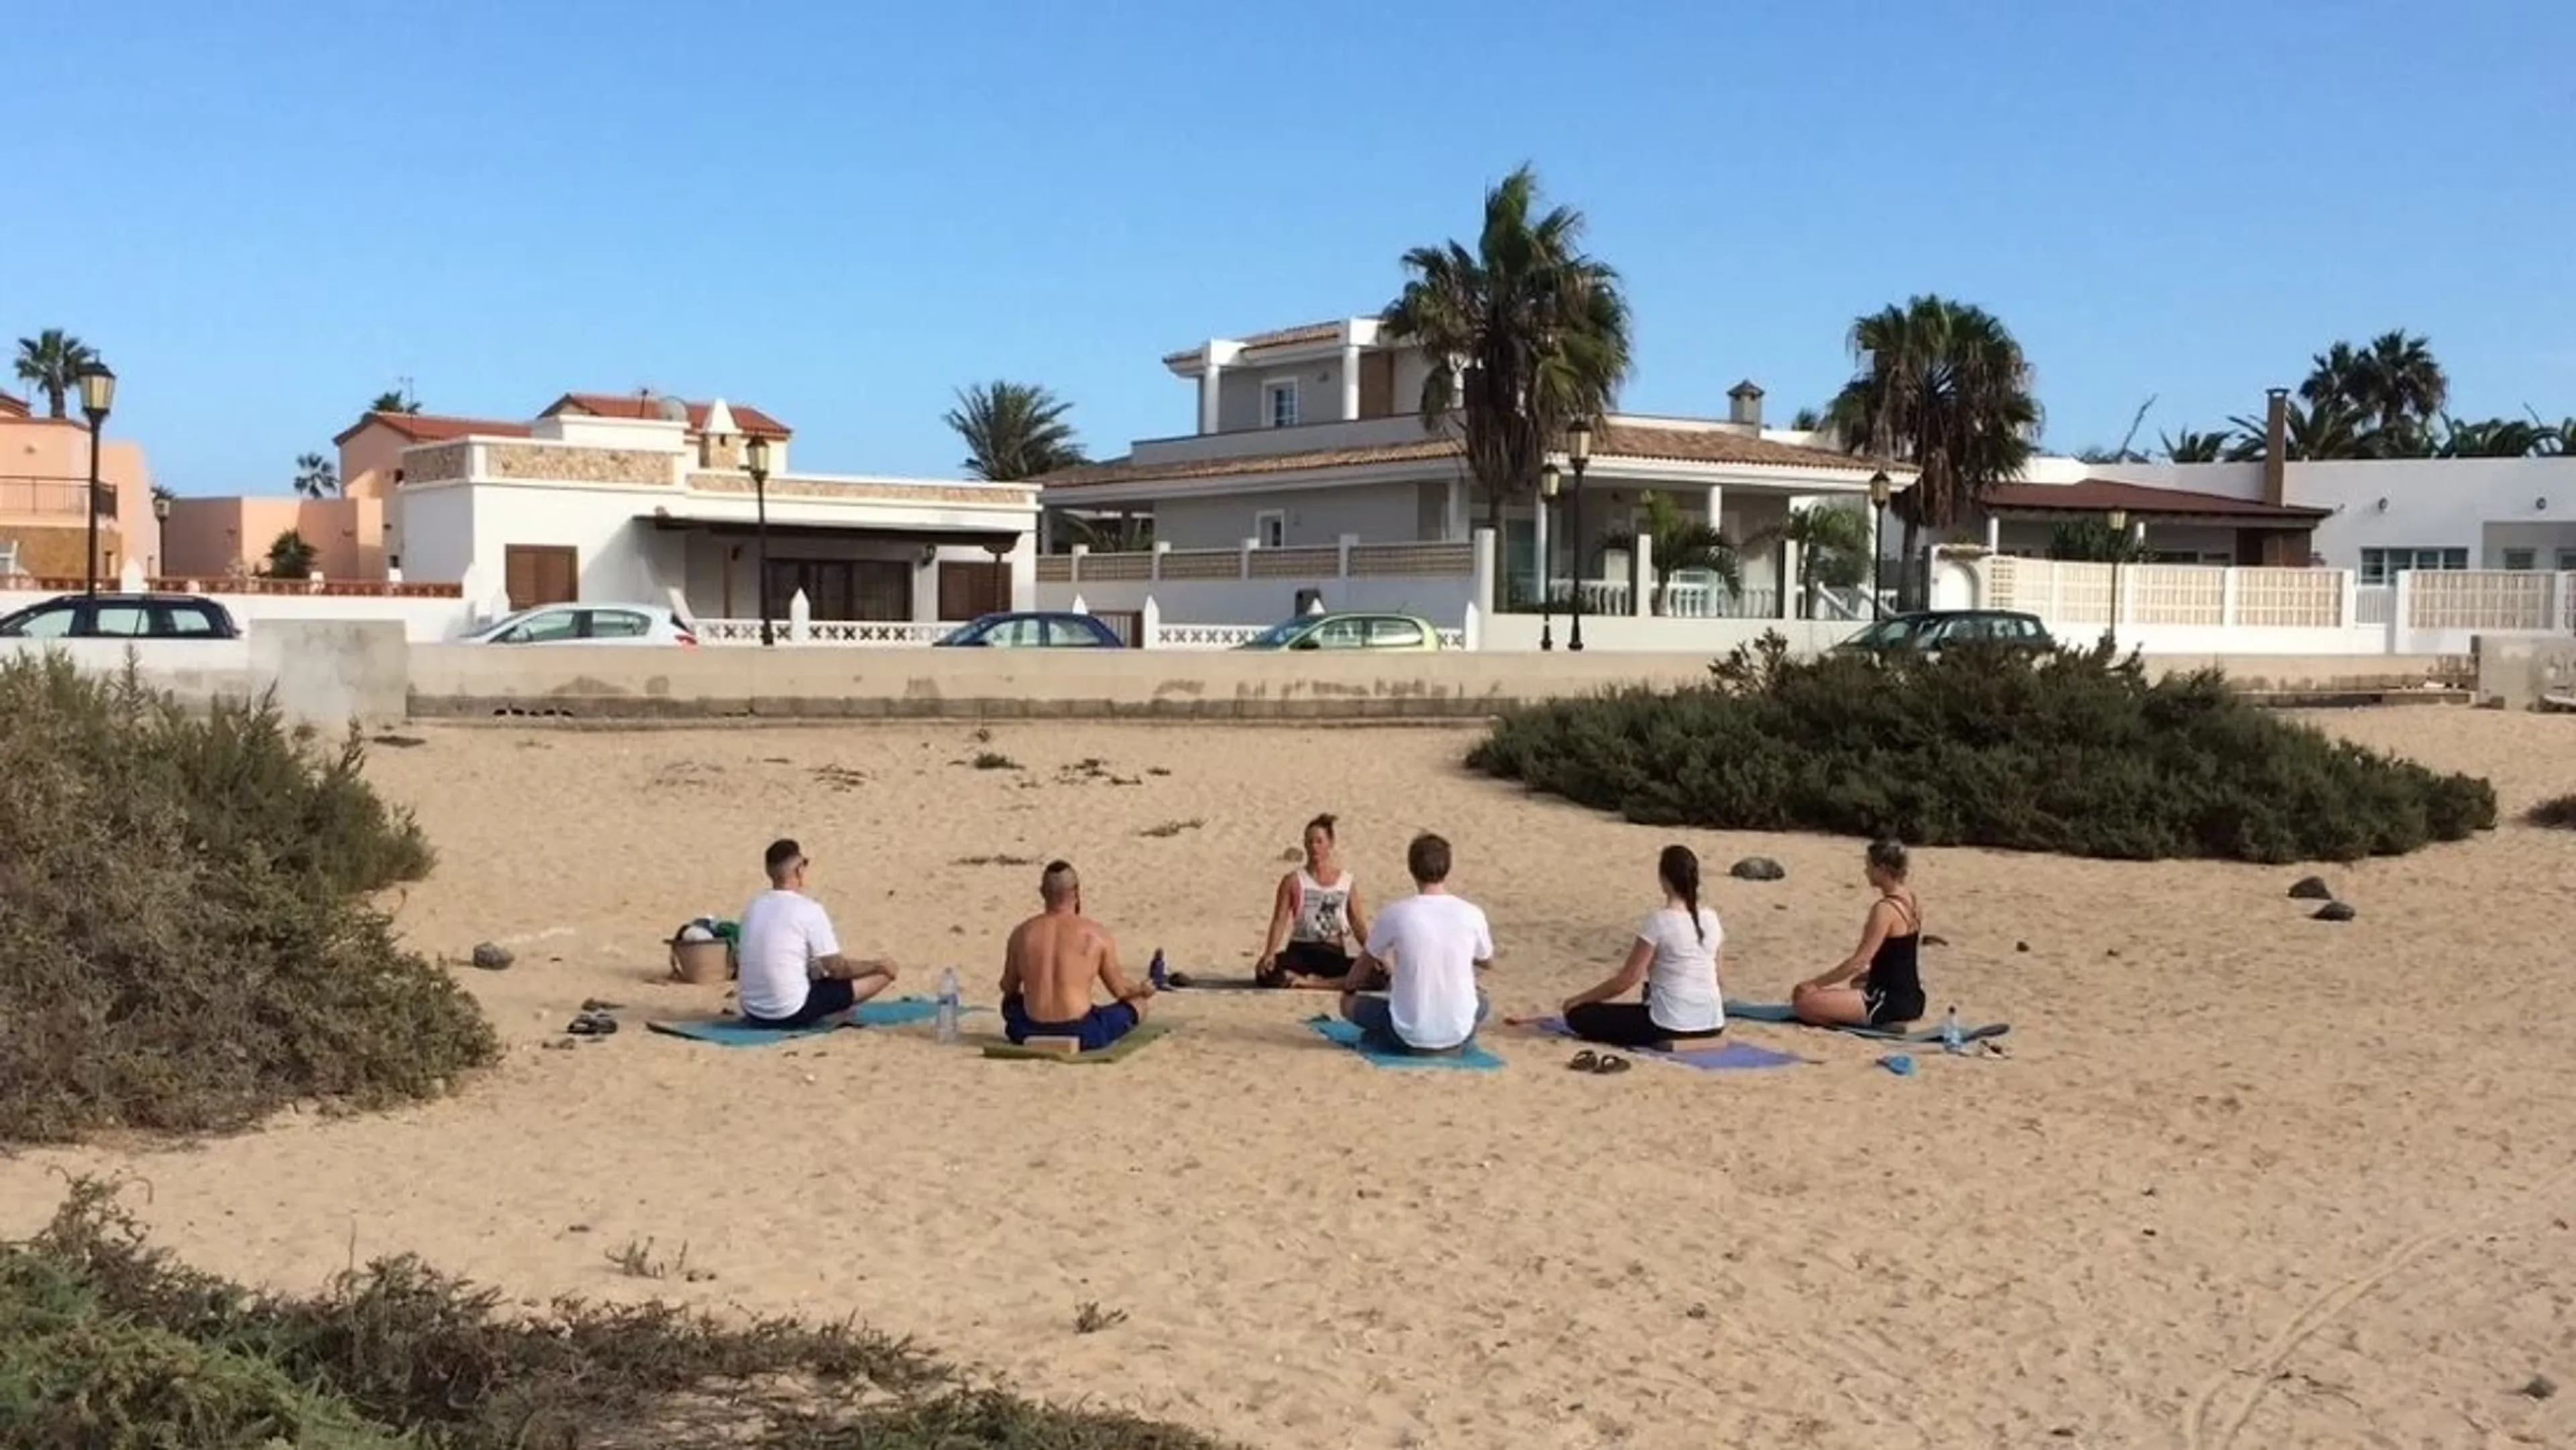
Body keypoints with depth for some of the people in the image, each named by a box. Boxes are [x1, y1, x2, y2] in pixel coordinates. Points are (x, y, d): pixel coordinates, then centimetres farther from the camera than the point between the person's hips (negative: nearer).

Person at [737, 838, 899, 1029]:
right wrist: (878, 966, 7)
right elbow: (837, 968, -12)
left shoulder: (753, 907, 4)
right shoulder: (809, 909, -16)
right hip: (792, 1014, -8)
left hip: (753, 1013, 8)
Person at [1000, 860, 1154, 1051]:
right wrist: (1143, 989, 29)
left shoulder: (1021, 933, 2)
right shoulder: (1097, 935, -5)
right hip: (1082, 1036, -3)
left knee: (1010, 1002, 37)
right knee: (1137, 1004, 20)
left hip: (1030, 1033, 4)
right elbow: (1120, 990, 5)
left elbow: (1008, 989, 15)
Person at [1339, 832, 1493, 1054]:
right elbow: (1487, 962, 14)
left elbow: (1367, 961, 9)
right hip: (1460, 1035, 2)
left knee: (1348, 1003, 21)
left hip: (1409, 1037, -2)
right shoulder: (1472, 914, -8)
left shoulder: (1395, 915, -11)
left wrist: (1348, 987, 30)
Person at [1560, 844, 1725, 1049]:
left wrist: (1579, 998, -1)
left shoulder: (1659, 922, -14)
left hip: (1672, 1026, -9)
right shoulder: (1711, 919, 4)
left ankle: (1657, 1038, -8)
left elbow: (1628, 978, -12)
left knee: (1578, 1014, -1)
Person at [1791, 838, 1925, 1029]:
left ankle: (1883, 1022, -10)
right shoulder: (1911, 901, 8)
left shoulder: (1885, 909, -19)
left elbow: (1859, 961, -21)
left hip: (1890, 1003, -10)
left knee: (1803, 1001, -15)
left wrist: (1815, 983, -14)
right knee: (1828, 992, 32)